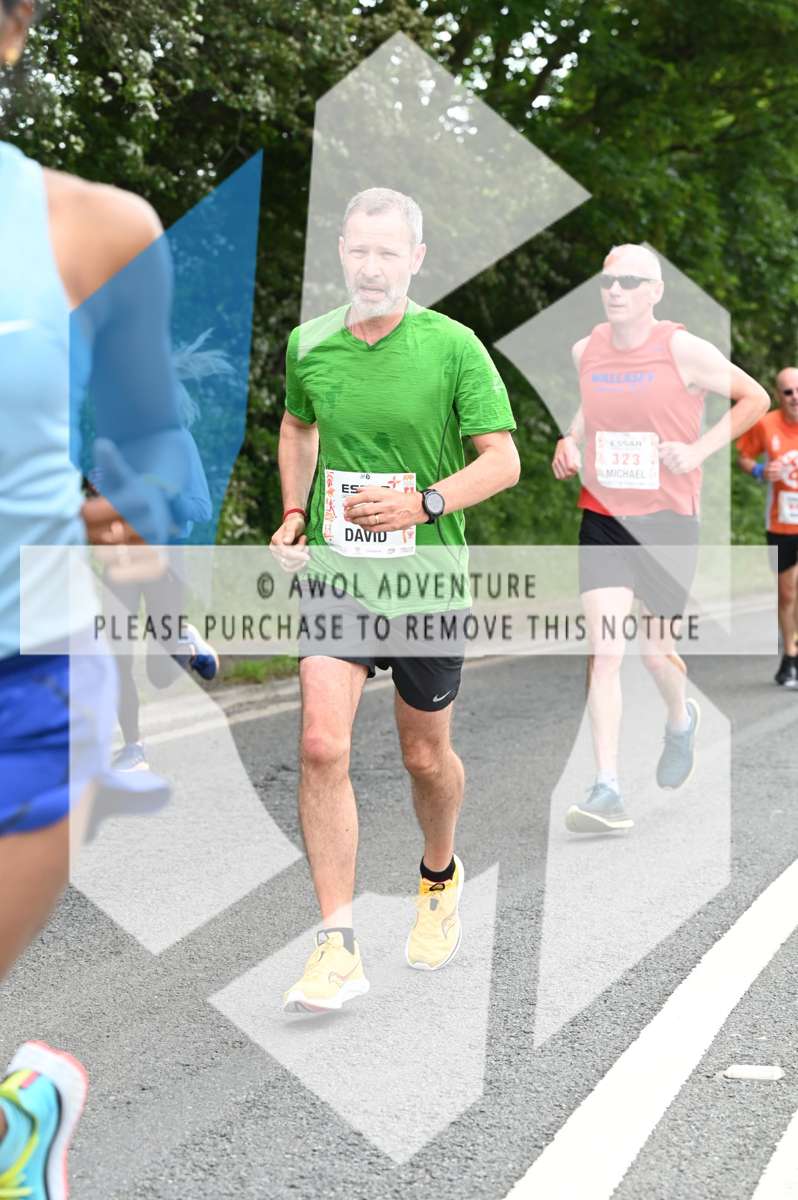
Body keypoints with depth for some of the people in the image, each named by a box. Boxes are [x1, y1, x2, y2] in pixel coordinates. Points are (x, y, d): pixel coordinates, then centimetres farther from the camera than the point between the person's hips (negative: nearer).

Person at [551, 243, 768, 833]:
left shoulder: (684, 349, -9)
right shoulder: (586, 351, 4)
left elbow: (755, 398, 0)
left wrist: (699, 450, -8)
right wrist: (571, 443, 5)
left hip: (669, 520, -2)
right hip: (602, 519, 3)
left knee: (656, 649, 6)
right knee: (605, 652, -9)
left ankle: (681, 719, 43)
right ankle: (608, 793, -9)